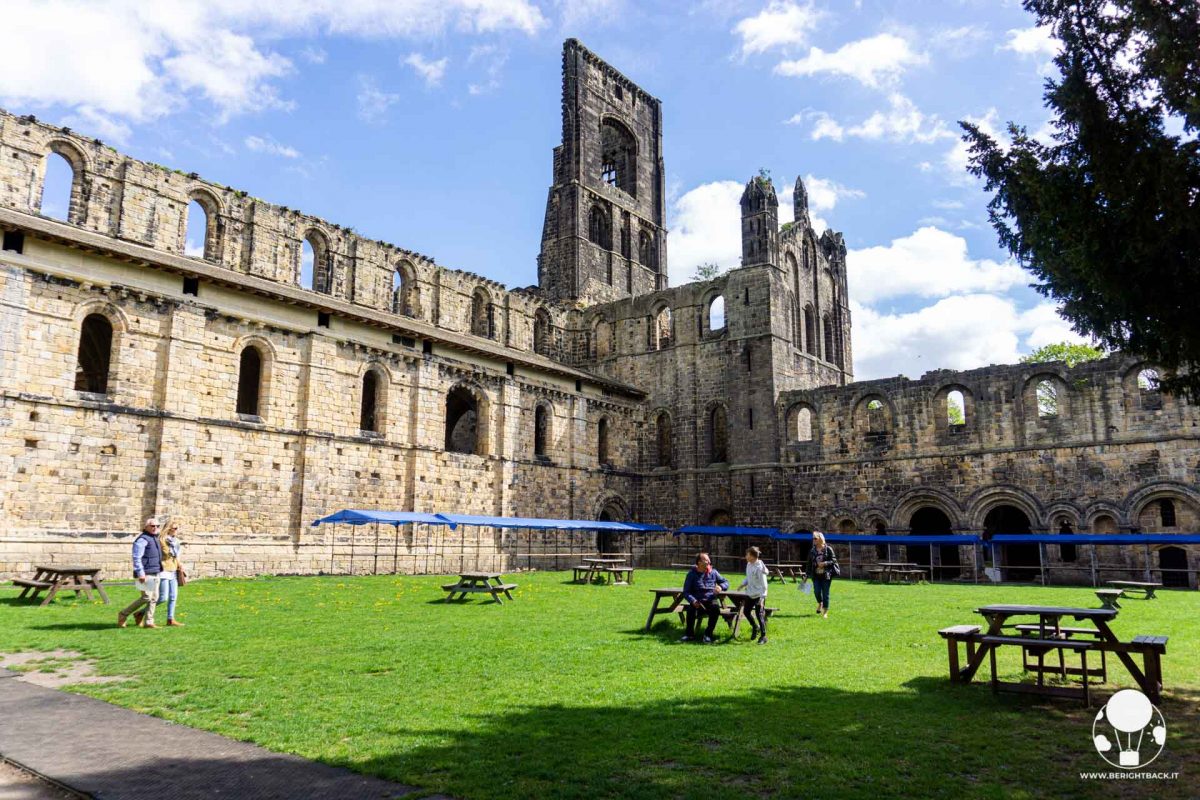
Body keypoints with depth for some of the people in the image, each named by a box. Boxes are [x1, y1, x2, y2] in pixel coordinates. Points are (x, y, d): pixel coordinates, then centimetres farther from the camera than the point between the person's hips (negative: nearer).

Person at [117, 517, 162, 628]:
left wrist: (159, 571, 25)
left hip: (154, 574, 9)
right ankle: (123, 615, 6)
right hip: (145, 574, -9)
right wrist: (140, 573, -24)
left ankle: (148, 622, 11)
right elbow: (136, 558, -19)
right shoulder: (142, 540, -11)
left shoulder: (155, 538, 17)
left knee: (154, 598, 6)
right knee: (146, 597, -10)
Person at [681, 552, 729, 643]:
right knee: (691, 609, -33)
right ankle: (690, 634, -11)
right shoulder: (692, 574, 3)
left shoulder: (713, 572, 10)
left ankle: (708, 634, -17)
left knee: (716, 607, -32)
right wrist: (693, 601, -21)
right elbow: (686, 592, -1)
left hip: (711, 600, 1)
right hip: (698, 601, -1)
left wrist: (720, 587, -11)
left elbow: (726, 582, 14)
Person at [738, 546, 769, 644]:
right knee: (746, 611, 15)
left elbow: (763, 584, -20)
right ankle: (755, 627, 39)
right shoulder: (749, 564, 4)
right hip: (750, 594, 9)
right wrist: (743, 584, 2)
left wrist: (762, 598, -23)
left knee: (759, 615, -5)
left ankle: (763, 636, 9)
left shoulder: (760, 568, -21)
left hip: (758, 595, -9)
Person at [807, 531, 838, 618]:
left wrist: (825, 563, -18)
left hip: (826, 575, -3)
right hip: (816, 575, 3)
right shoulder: (812, 551, 7)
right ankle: (820, 604, 26)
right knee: (817, 591, -8)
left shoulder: (828, 549, -3)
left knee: (825, 593, 1)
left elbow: (833, 560, -3)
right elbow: (809, 563, 10)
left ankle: (825, 612, 14)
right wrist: (808, 574, 8)